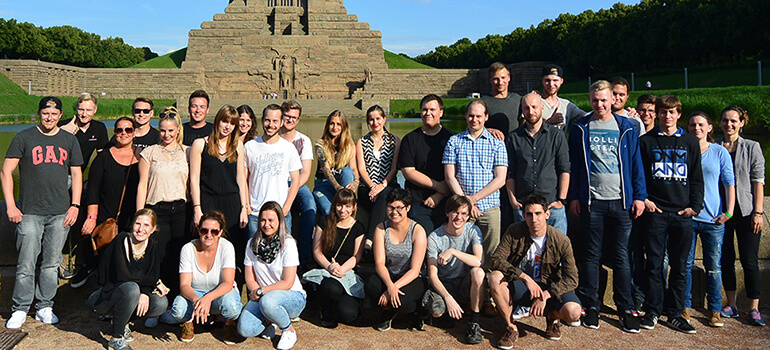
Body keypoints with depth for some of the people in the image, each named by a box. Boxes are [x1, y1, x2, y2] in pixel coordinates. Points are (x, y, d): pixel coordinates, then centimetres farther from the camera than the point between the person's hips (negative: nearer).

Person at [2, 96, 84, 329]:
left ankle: (44, 307, 19)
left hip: (60, 214, 2)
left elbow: (76, 174, 14)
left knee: (51, 264, 7)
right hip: (30, 213, -2)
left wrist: (75, 205, 4)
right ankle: (20, 310, 12)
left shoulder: (69, 140, 11)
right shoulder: (24, 138, 3)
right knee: (26, 264, -2)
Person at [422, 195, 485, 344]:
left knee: (478, 272, -33)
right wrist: (448, 298, -28)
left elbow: (479, 261, -22)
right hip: (444, 284, -1)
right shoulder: (434, 237, -12)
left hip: (467, 284, 1)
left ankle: (474, 322, -18)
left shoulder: (473, 230, -8)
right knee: (436, 311, -32)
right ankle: (449, 311, 8)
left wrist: (453, 251, -31)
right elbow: (432, 275, -14)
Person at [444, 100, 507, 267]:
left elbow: (500, 179, -1)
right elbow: (449, 177, 2)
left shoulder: (497, 143, 6)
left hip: (489, 208, 0)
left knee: (491, 255, 0)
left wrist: (474, 198, -9)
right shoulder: (454, 142, 8)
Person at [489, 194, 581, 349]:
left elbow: (571, 278, -12)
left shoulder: (561, 241, -12)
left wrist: (545, 295, -25)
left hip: (549, 287, -1)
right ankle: (511, 328, -11)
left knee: (573, 312, -30)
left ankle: (552, 317, 11)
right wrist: (525, 277, -28)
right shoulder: (514, 232, -11)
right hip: (519, 286, 1)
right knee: (495, 277, -30)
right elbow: (497, 259, -17)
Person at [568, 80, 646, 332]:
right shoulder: (580, 129, 7)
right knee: (591, 254, 5)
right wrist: (573, 196, 2)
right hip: (591, 201, 0)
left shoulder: (626, 128, 7)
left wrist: (639, 195, 1)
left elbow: (635, 163, 8)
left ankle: (626, 308, 14)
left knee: (621, 256, 4)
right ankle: (591, 306, 15)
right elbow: (573, 164, 7)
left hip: (621, 201, 0)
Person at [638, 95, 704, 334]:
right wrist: (643, 199, -6)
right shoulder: (646, 141, 7)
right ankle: (653, 311, 9)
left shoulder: (690, 142, 12)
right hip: (655, 211, -2)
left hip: (683, 214, 2)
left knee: (679, 266, 5)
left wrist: (695, 205, 2)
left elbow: (697, 178, 12)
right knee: (654, 264, 0)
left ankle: (675, 314, 14)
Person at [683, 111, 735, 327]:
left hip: (713, 219, 0)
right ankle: (685, 307, 15)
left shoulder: (720, 152, 6)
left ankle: (714, 310, 14)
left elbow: (729, 183, 5)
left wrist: (728, 212, -5)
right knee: (685, 264, 4)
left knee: (714, 266, 3)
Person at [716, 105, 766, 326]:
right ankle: (731, 305, 17)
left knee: (750, 261, -2)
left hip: (746, 211, -2)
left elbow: (758, 182, 0)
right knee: (726, 259, 6)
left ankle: (754, 309, 6)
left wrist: (758, 212, -7)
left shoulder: (752, 148, 4)